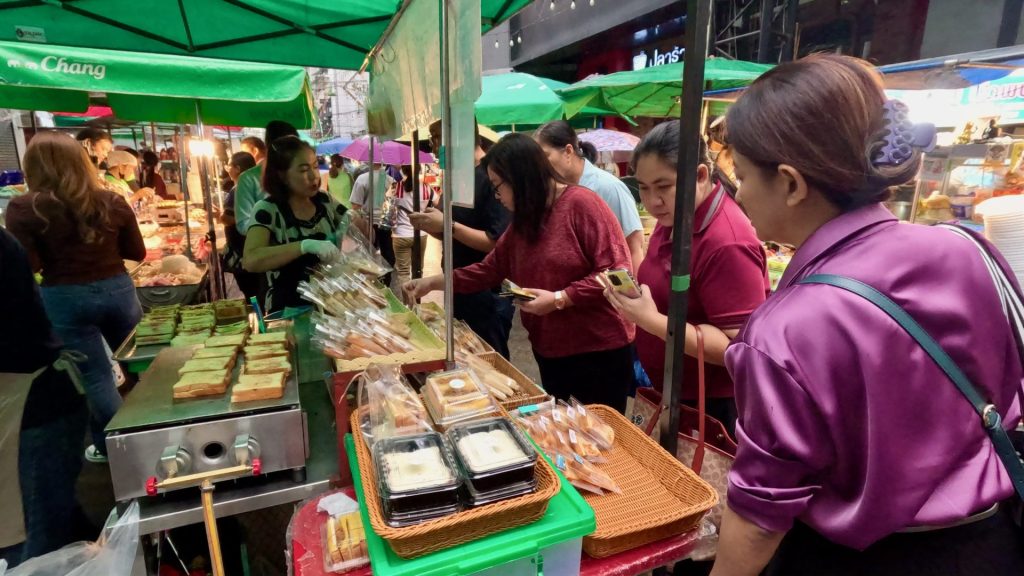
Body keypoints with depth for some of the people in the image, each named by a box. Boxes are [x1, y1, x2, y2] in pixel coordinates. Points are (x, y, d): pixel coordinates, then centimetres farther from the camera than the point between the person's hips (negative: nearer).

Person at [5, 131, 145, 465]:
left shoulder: (24, 208, -10)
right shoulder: (112, 202, -2)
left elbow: (27, 266, -10)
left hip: (65, 300, -2)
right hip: (117, 290, 3)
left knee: (95, 377, 9)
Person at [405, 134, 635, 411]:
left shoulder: (581, 203, -16)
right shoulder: (524, 219, 8)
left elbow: (617, 273, -19)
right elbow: (491, 268, 11)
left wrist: (559, 299, -23)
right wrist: (435, 282, 5)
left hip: (599, 350, -7)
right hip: (549, 352, 8)